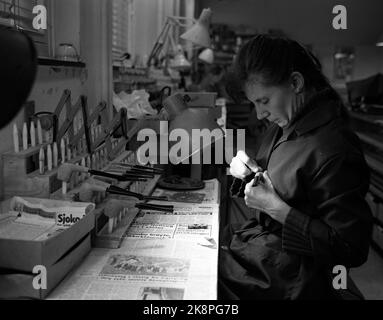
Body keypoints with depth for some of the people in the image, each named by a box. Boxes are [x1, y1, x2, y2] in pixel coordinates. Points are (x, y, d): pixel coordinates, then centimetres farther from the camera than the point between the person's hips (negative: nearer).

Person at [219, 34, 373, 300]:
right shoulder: (285, 126, 2)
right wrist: (245, 170, -5)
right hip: (255, 236, 8)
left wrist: (276, 207, -25)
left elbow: (352, 250, -23)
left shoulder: (334, 153, -26)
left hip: (286, 277, -8)